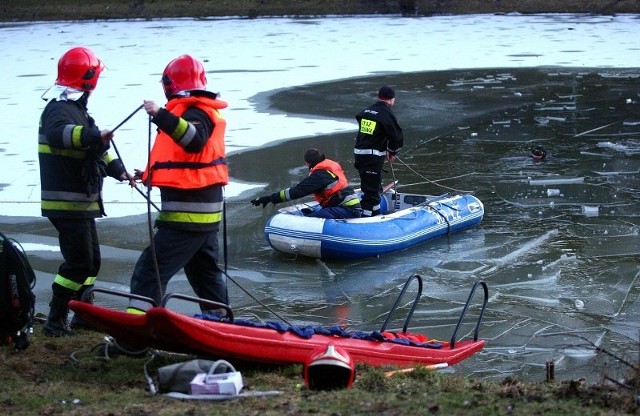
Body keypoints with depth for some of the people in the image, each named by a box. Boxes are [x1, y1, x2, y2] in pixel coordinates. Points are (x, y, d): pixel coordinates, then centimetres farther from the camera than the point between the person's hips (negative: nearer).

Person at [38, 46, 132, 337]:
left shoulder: (74, 108, 17)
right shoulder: (60, 109, -17)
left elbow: (94, 151, 26)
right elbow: (57, 134, -41)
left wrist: (117, 169, 17)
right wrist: (92, 135, -53)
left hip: (81, 201, 11)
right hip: (67, 203, -11)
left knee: (91, 259, 18)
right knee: (78, 262, -9)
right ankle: (55, 321, -4)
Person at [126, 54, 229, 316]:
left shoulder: (195, 112, -14)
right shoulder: (204, 111, 17)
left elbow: (195, 140, -37)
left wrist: (161, 115, -43)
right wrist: (151, 174, 24)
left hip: (186, 214, -10)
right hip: (206, 212, 10)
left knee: (150, 270, -13)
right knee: (204, 271, 24)